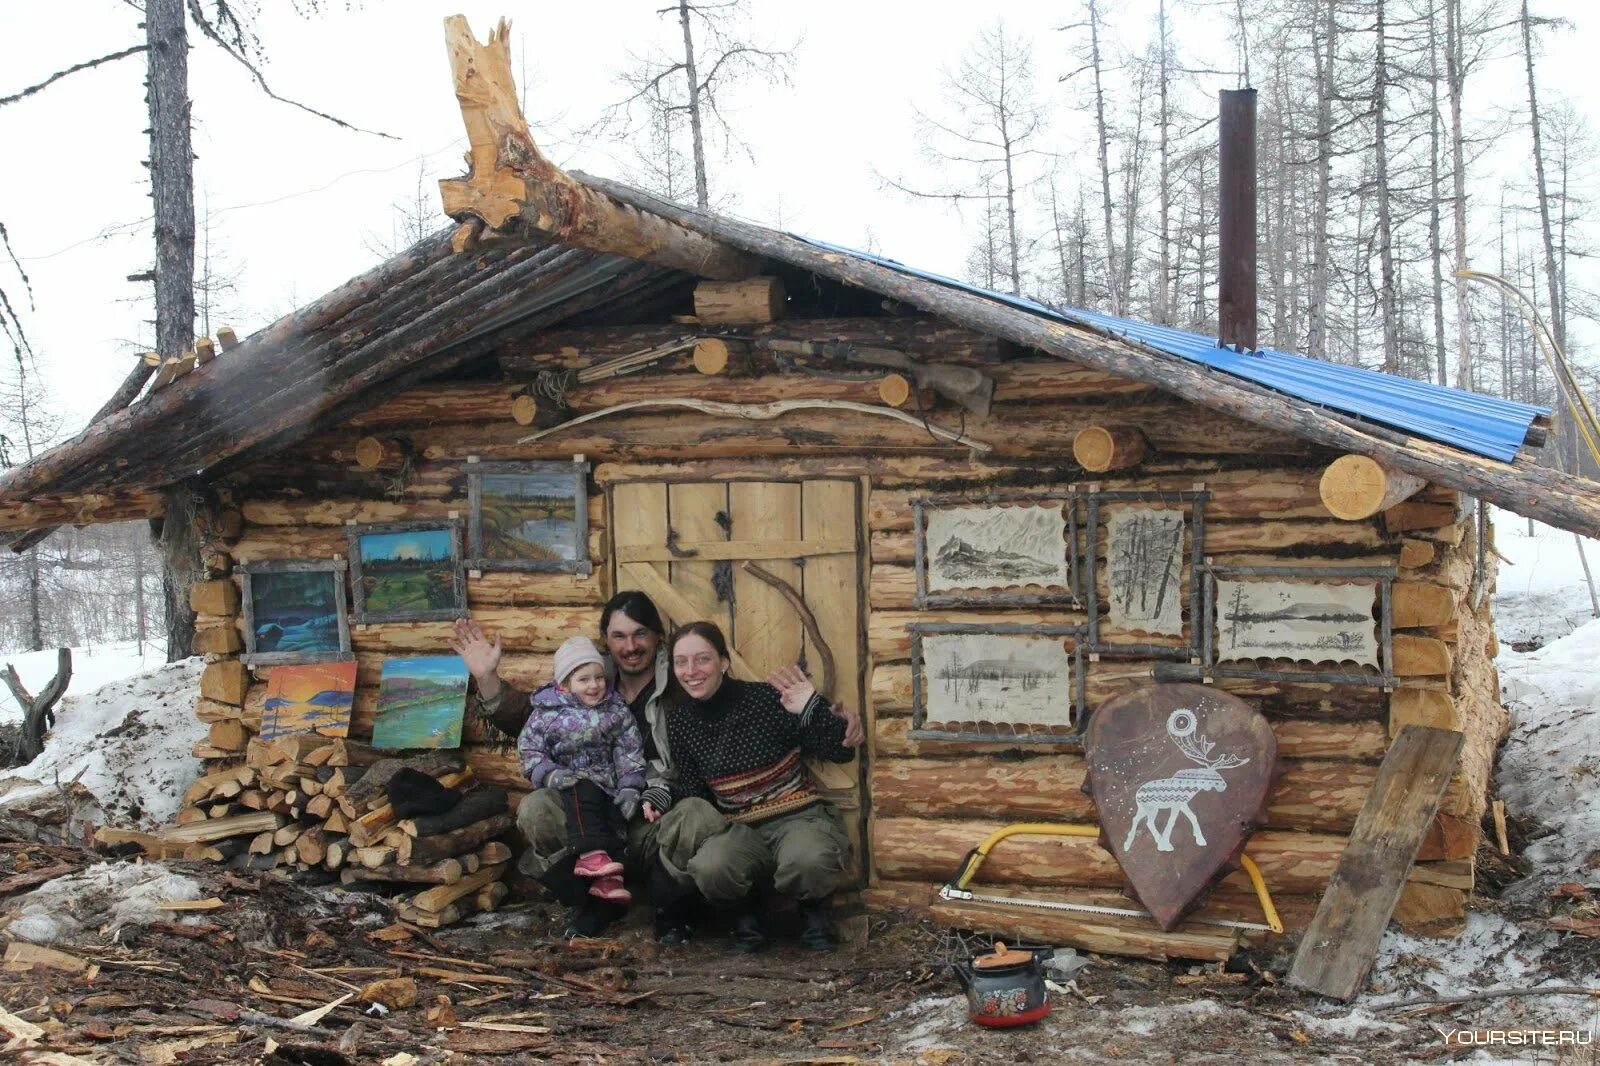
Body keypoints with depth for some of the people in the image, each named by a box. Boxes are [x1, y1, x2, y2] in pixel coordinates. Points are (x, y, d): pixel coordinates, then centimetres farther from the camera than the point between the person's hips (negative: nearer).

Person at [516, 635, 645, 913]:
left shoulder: (616, 709, 5)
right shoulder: (547, 712, -1)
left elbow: (630, 752, 3)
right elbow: (529, 749, -1)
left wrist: (629, 787, -9)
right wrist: (550, 774, -18)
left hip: (607, 781, 3)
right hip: (570, 780, -3)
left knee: (617, 813, -23)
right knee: (582, 793, -34)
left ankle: (607, 879, -29)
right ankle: (590, 853, -46)